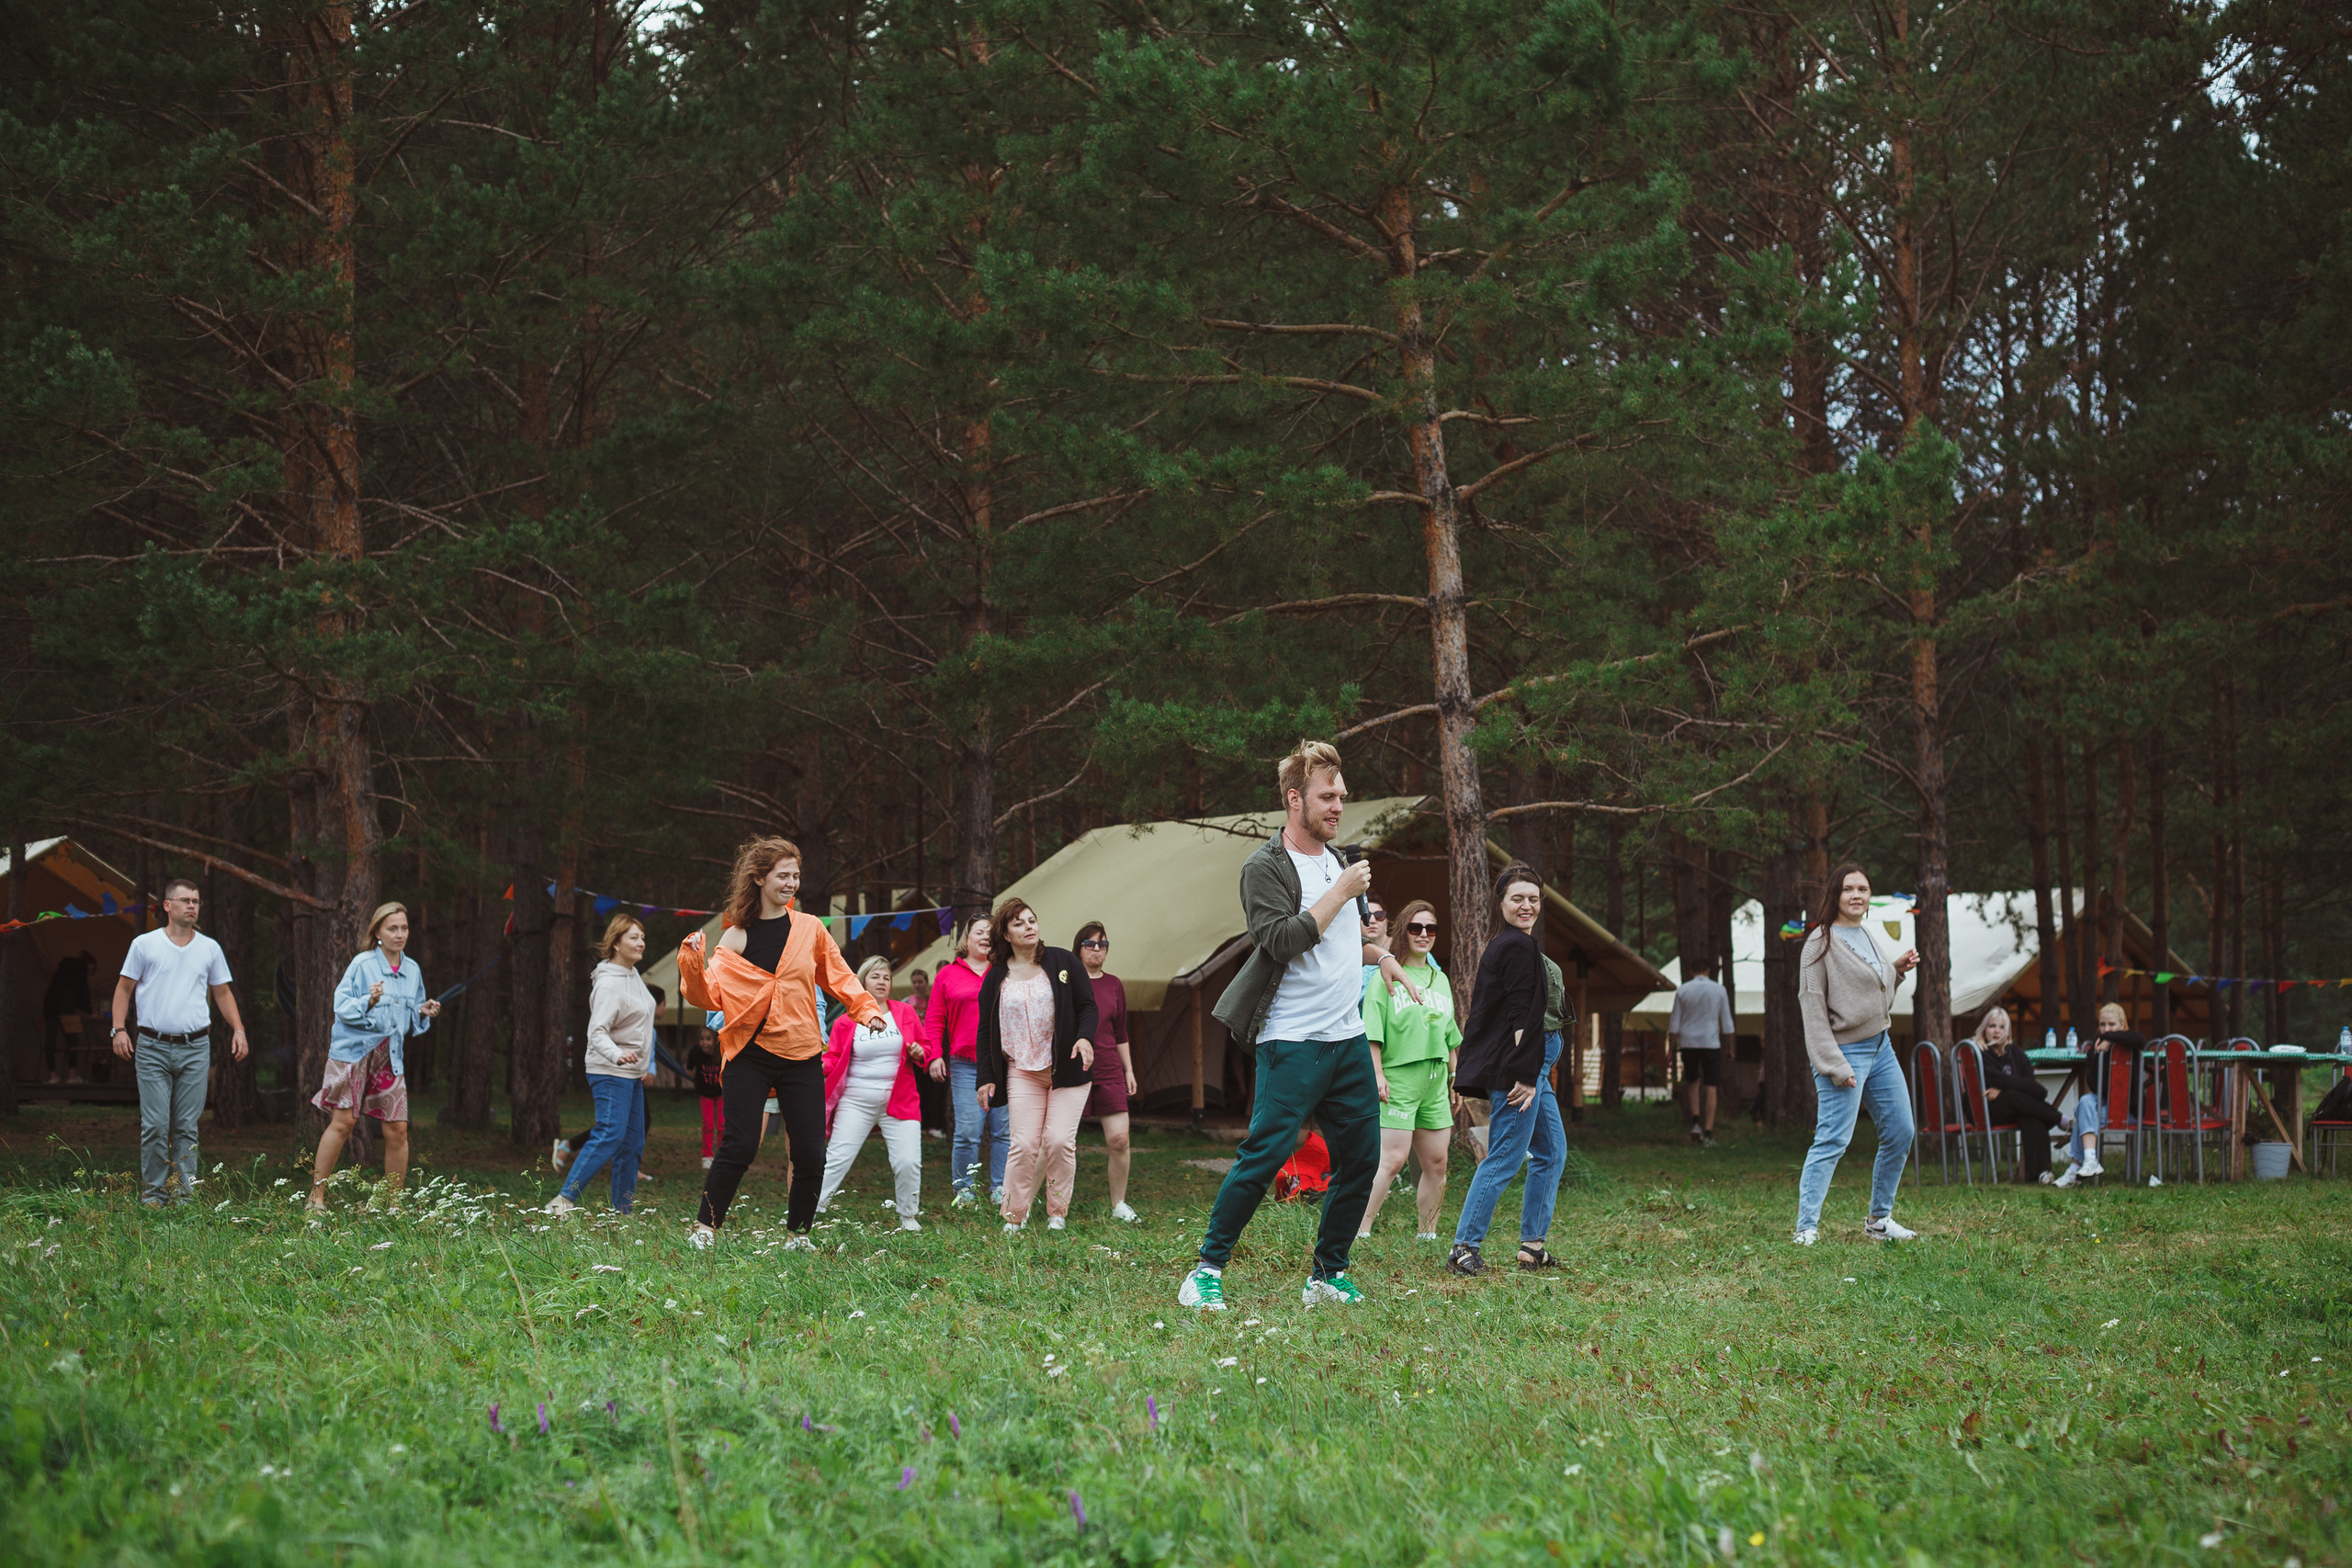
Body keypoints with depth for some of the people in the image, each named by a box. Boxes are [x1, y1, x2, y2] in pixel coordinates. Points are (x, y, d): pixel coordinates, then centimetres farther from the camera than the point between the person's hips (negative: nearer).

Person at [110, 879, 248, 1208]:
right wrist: (119, 1029, -4)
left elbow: (222, 993, 19)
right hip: (153, 1048, -2)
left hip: (195, 1048, 2)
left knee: (187, 1127, 3)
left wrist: (239, 1029, 8)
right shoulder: (144, 944, 3)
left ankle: (185, 1194, 6)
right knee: (155, 1125, -6)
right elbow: (124, 989, 7)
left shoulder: (210, 948, 11)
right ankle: (152, 1193, 3)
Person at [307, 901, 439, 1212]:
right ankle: (316, 1196, 2)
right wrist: (368, 1001, -25)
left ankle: (394, 1202, 10)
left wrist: (424, 1011, -1)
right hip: (353, 1050, -5)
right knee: (343, 1121, -7)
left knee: (397, 1129, -1)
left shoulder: (412, 970, 12)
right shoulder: (362, 964, -5)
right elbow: (342, 1007, -10)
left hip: (390, 1056, 5)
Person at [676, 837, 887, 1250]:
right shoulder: (736, 937, 1)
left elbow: (839, 976, 14)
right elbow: (711, 996, -5)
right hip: (749, 1056, -3)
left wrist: (866, 1010, 0)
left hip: (802, 1057, 3)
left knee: (810, 1153, 1)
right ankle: (705, 1228, 2)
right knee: (740, 1146, -11)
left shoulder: (810, 928, 7)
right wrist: (693, 961, -20)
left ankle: (798, 1233, 16)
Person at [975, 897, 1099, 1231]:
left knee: (1059, 1141, -9)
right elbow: (986, 1031, 10)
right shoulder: (995, 978, 6)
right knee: (1024, 1144, -9)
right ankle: (1013, 1216, 3)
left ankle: (1057, 1213, 7)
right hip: (1022, 1072, 1)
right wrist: (986, 1078, 4)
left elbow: (1088, 1006, 3)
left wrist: (1085, 1037, -17)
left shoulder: (1063, 962, 3)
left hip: (1067, 1070, -1)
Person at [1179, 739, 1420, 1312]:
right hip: (1292, 1043, -8)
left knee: (1360, 1157, 6)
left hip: (1349, 1038, 8)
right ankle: (1207, 1270, -3)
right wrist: (1342, 892, -16)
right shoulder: (1265, 867, -9)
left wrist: (1380, 955, 15)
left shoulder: (1338, 860, 16)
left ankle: (1327, 1275, 17)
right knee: (1265, 1154, -12)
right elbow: (1284, 940, -23)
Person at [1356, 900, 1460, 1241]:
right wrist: (1377, 1074, -15)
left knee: (1436, 1163, 6)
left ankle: (1427, 1234, 16)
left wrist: (1456, 1080, 20)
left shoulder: (1440, 979, 18)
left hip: (1435, 1083, 6)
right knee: (1392, 1160, -14)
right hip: (1398, 1079, -6)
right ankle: (1359, 1232, -10)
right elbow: (1372, 1032, -7)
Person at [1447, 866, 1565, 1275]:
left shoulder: (1500, 944, 16)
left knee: (1551, 1152, 15)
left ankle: (1533, 1246, 17)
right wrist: (1526, 1076, -21)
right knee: (1505, 1158, -8)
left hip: (1532, 1067, 11)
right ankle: (1465, 1247, -6)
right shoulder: (1519, 946, -14)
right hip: (1521, 1066, -11)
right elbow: (1521, 1016, -19)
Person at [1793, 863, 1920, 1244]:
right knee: (1832, 1141, -13)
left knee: (1900, 1133, 11)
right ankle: (1806, 1228, -12)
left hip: (1881, 1047, 9)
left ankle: (1879, 1220, 23)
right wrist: (1833, 1064, -20)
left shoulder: (1867, 936, 13)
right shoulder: (1821, 942, -11)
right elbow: (1812, 1005, -15)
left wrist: (1897, 969, 5)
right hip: (1845, 1051, -9)